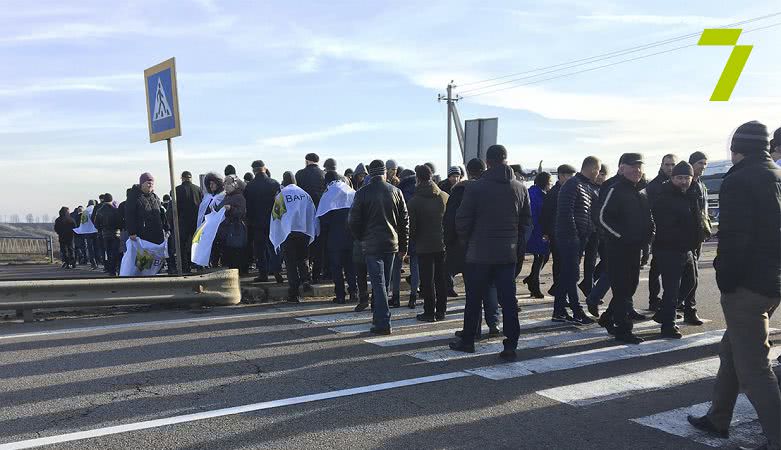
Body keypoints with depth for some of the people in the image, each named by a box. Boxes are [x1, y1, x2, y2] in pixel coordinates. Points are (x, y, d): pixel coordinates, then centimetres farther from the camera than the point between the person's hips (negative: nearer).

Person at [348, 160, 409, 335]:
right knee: (385, 283, 15)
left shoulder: (363, 193, -7)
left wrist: (361, 238, 11)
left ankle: (383, 323, -5)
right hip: (391, 243, 3)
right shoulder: (395, 191, 2)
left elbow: (353, 221, -6)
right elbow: (404, 220, 5)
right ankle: (380, 317, 27)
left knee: (378, 283, -2)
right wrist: (403, 246, 11)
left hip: (371, 245, -3)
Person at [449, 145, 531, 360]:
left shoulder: (475, 188, -9)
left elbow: (462, 221, -8)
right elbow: (526, 221, 7)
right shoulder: (520, 189, 4)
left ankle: (467, 341, 20)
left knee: (474, 299, 9)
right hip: (509, 254, 3)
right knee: (508, 300, 5)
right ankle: (511, 346, 6)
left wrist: (468, 241, 10)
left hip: (479, 253, -3)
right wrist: (518, 246, 15)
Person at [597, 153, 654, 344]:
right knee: (622, 289, -4)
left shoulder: (641, 193, 16)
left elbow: (648, 218, 25)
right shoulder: (614, 189, -11)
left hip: (635, 248, 9)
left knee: (630, 286, 15)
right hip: (617, 248, -9)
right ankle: (623, 330, 3)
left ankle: (608, 319, 31)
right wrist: (622, 236, -20)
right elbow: (603, 217, -19)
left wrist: (649, 233, 6)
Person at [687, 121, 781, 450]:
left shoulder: (739, 181, -14)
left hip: (747, 286, -9)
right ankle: (717, 419, 31)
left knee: (753, 367, -4)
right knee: (732, 351, 20)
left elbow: (734, 238, -22)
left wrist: (726, 281, -12)